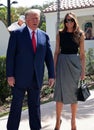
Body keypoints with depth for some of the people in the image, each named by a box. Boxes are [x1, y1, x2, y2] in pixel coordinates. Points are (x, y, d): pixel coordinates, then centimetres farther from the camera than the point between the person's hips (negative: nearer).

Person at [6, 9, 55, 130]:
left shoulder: (44, 36, 8)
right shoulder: (17, 34, -2)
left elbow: (49, 57, 8)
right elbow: (10, 55, -5)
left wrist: (51, 75, 4)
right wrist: (10, 75, -10)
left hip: (36, 78, 3)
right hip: (20, 77, -3)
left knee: (35, 105, 12)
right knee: (16, 105, 6)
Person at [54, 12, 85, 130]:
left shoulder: (80, 34, 2)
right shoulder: (60, 34, 4)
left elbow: (82, 53, 3)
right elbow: (57, 51, 4)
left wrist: (83, 70, 0)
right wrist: (54, 68, -2)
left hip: (75, 63, 0)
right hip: (62, 63, 0)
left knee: (74, 92, 7)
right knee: (60, 92, 3)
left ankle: (73, 121, 21)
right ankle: (58, 120, 18)